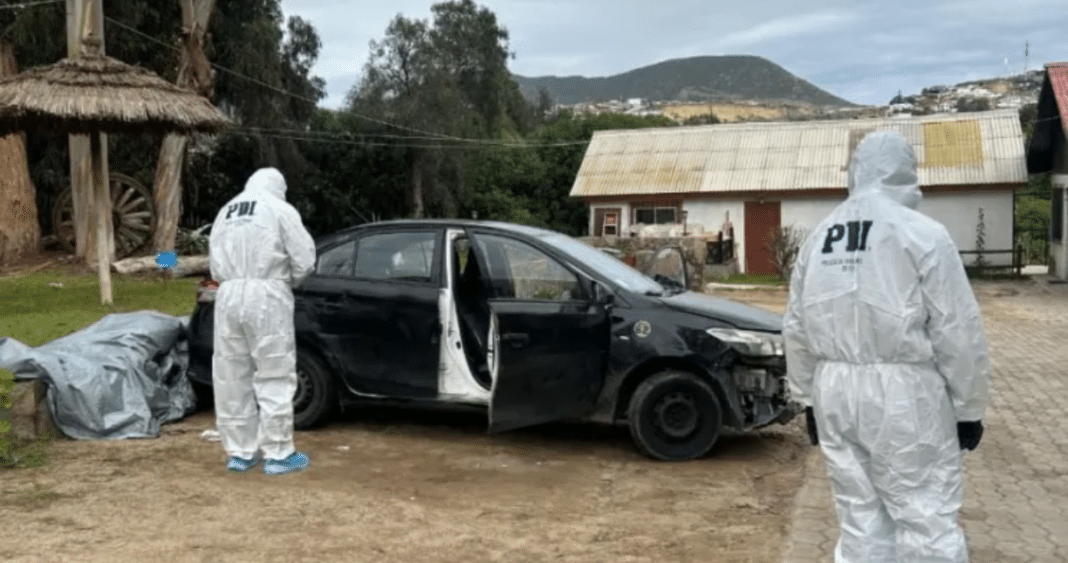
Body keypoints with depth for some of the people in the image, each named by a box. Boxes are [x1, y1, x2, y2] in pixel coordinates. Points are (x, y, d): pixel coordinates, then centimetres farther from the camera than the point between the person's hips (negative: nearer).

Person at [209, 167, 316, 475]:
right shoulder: (280, 210, 2)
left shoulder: (225, 213, 21)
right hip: (265, 296, -6)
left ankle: (239, 452, 17)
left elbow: (216, 265, 19)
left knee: (232, 378, 10)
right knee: (274, 377, 0)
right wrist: (288, 282, 15)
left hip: (228, 296, 6)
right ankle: (278, 454, 3)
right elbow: (304, 258, -3)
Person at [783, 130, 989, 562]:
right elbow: (958, 331, -7)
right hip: (902, 394, -5)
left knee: (859, 519, 12)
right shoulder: (922, 234, -8)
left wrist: (808, 398, 20)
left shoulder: (818, 238, 9)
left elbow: (796, 328, 13)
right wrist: (969, 407, 2)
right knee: (926, 520, 2)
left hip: (835, 391, 6)